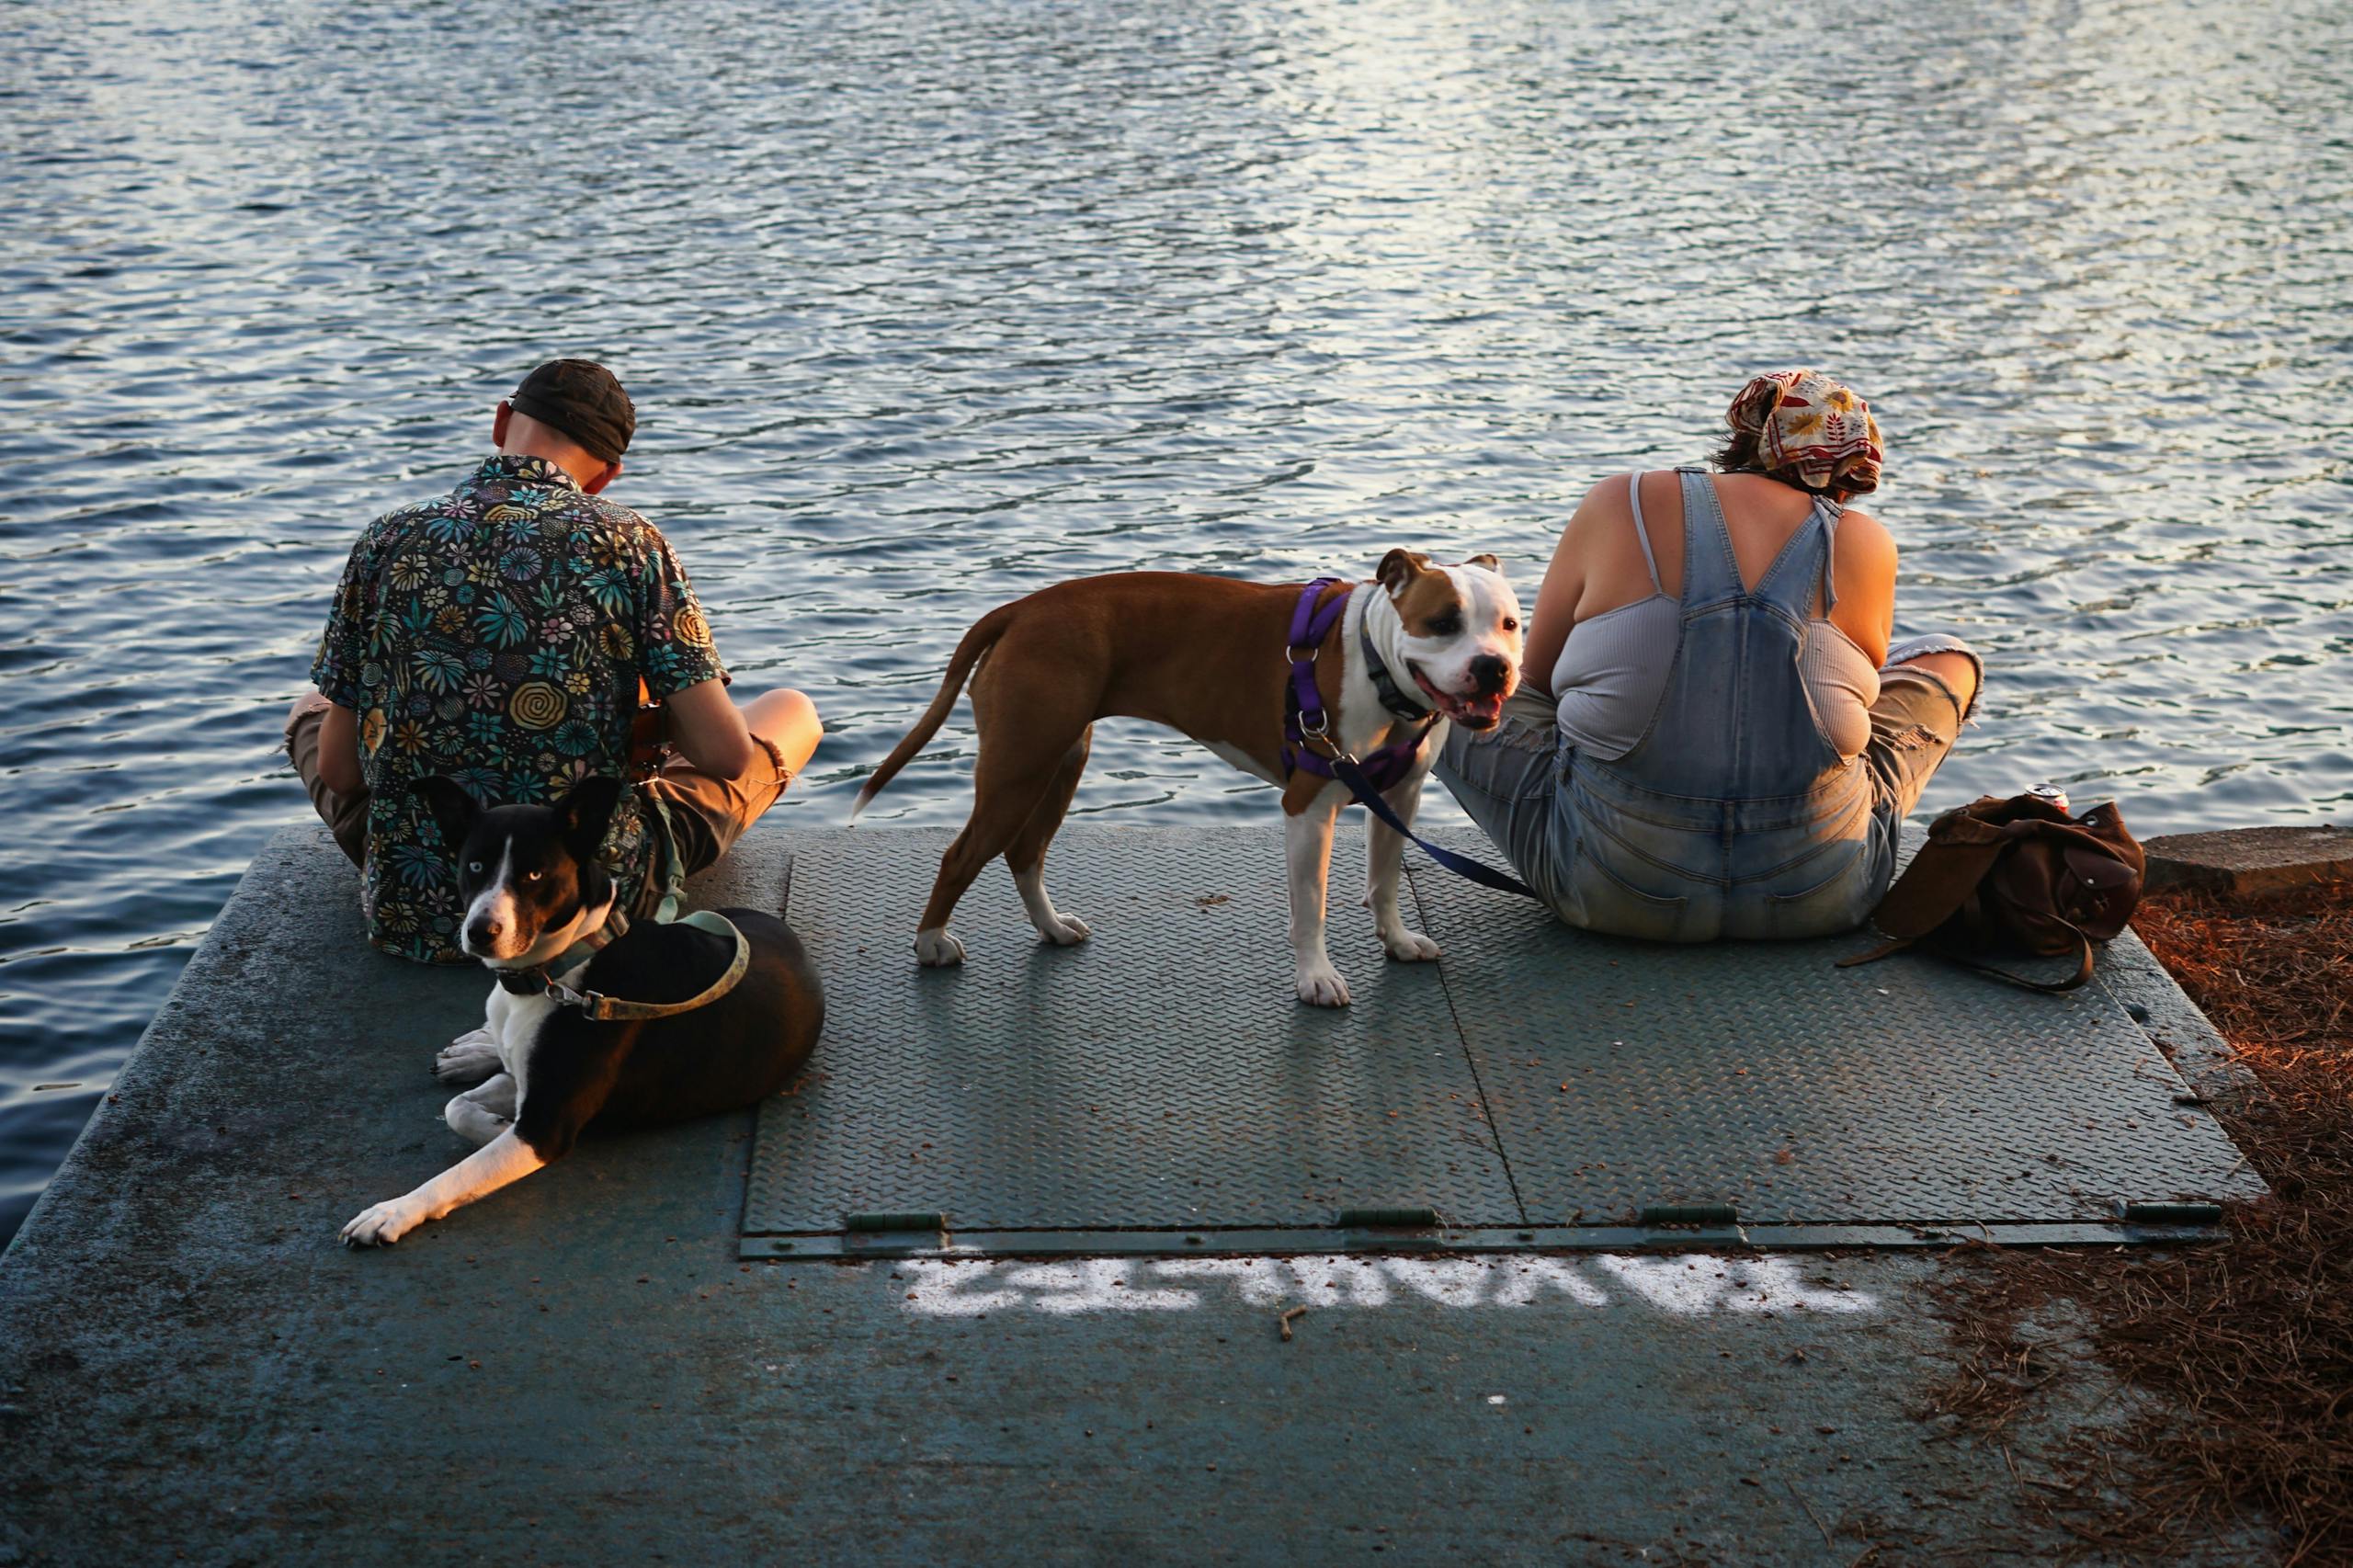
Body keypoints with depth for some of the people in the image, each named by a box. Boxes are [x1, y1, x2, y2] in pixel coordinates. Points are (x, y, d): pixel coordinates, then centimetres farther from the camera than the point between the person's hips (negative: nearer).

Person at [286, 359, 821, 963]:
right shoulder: (629, 543, -9)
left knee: (309, 710, 33)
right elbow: (727, 755, -13)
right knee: (792, 711, 22)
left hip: (412, 918, 3)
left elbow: (338, 771, -1)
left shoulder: (387, 542, -4)